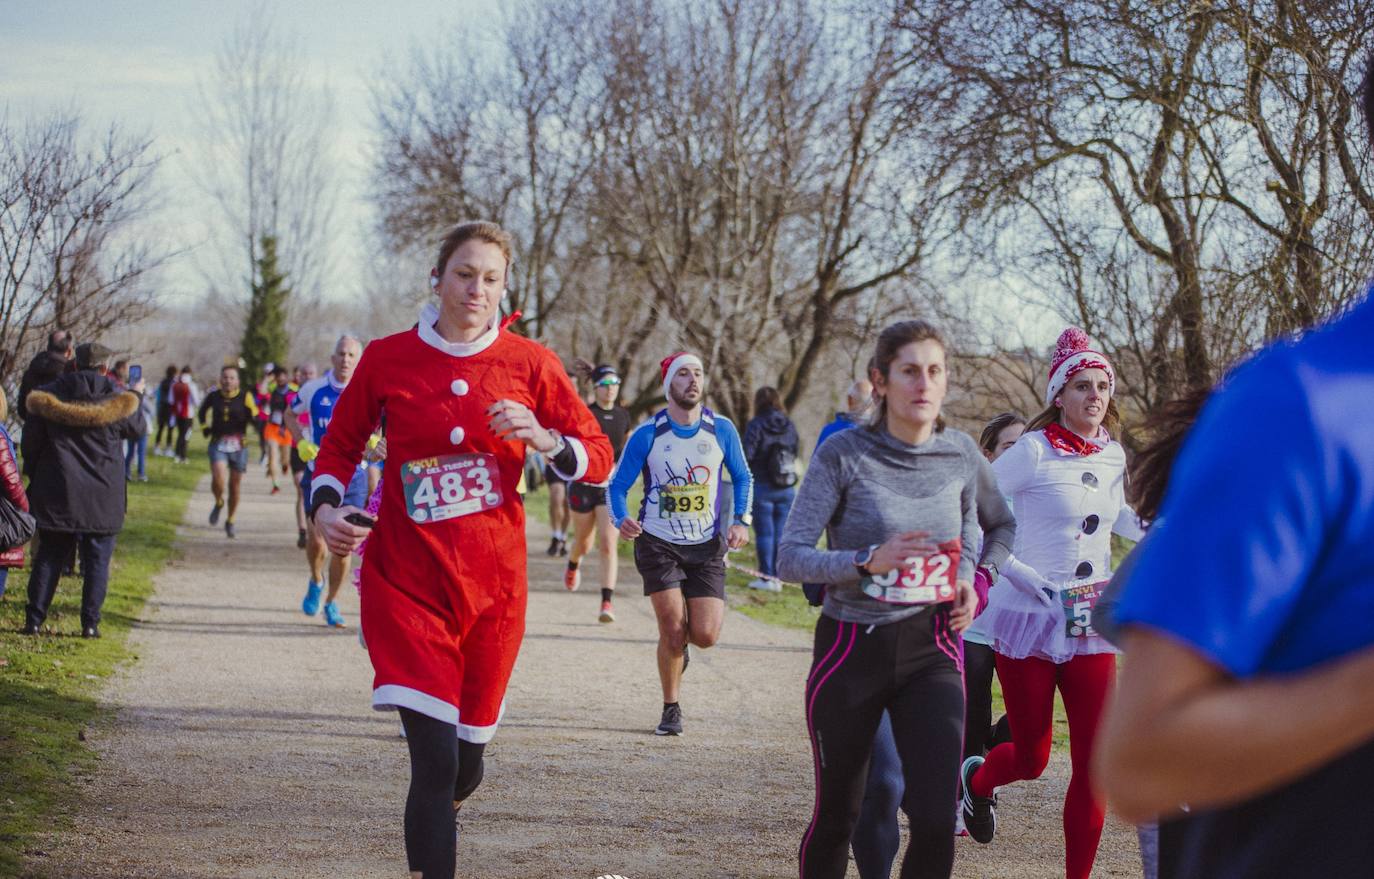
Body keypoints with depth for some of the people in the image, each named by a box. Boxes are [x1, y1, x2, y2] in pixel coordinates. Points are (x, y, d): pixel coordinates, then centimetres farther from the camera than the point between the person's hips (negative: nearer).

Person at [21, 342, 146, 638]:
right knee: (97, 560, 6)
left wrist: (33, 476, 17)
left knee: (48, 557, 11)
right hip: (103, 495, -1)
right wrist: (137, 396, 30)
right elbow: (135, 427, 13)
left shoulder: (50, 396, -2)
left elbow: (31, 441, 3)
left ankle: (34, 619, 9)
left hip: (57, 492, 2)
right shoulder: (117, 400, -6)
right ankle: (90, 623, 2)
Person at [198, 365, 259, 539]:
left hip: (238, 446, 0)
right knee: (218, 480, -21)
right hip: (218, 444, 0)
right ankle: (218, 503, 12)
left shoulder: (245, 396, -5)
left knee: (234, 486, 8)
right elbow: (201, 412, 21)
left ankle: (230, 521, 28)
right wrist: (205, 427, 9)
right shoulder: (213, 396, 2)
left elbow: (254, 417, -12)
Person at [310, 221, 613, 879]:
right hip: (407, 582, -2)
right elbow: (340, 446, 11)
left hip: (493, 588, 2)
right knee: (435, 759, -16)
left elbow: (598, 458, 1)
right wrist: (326, 507, -8)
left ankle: (436, 819, 49)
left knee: (466, 762, 14)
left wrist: (543, 439, -19)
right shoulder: (387, 358, -2)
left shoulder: (528, 363, -1)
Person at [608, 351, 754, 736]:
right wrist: (621, 520, -22)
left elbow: (743, 477, 11)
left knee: (706, 635, -8)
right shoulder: (647, 435, -7)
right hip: (658, 543, -1)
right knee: (672, 631, -8)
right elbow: (617, 485, -2)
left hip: (706, 546, 1)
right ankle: (671, 710, 12)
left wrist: (741, 520, -5)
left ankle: (679, 642, 30)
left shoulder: (721, 430, -2)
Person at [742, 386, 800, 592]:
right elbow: (797, 450, 8)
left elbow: (747, 455, -14)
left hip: (762, 486, -4)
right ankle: (778, 577, 10)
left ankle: (767, 577, 3)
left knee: (764, 533, 2)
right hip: (787, 488, 4)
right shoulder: (789, 425, 2)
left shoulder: (755, 425, -11)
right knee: (781, 532, 8)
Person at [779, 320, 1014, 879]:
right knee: (836, 815, 10)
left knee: (936, 818, -13)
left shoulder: (961, 454, 2)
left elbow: (1002, 525, 22)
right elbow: (791, 557, -15)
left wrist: (975, 578, 5)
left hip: (931, 650, 2)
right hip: (852, 649, -2)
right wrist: (870, 560, -29)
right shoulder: (844, 454, -10)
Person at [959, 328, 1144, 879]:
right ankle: (977, 779, 41)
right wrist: (1017, 572, -17)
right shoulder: (1034, 451, -11)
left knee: (1095, 762, -3)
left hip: (1089, 626, 5)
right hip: (1029, 619, -5)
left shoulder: (1113, 456, 6)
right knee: (1032, 758, 6)